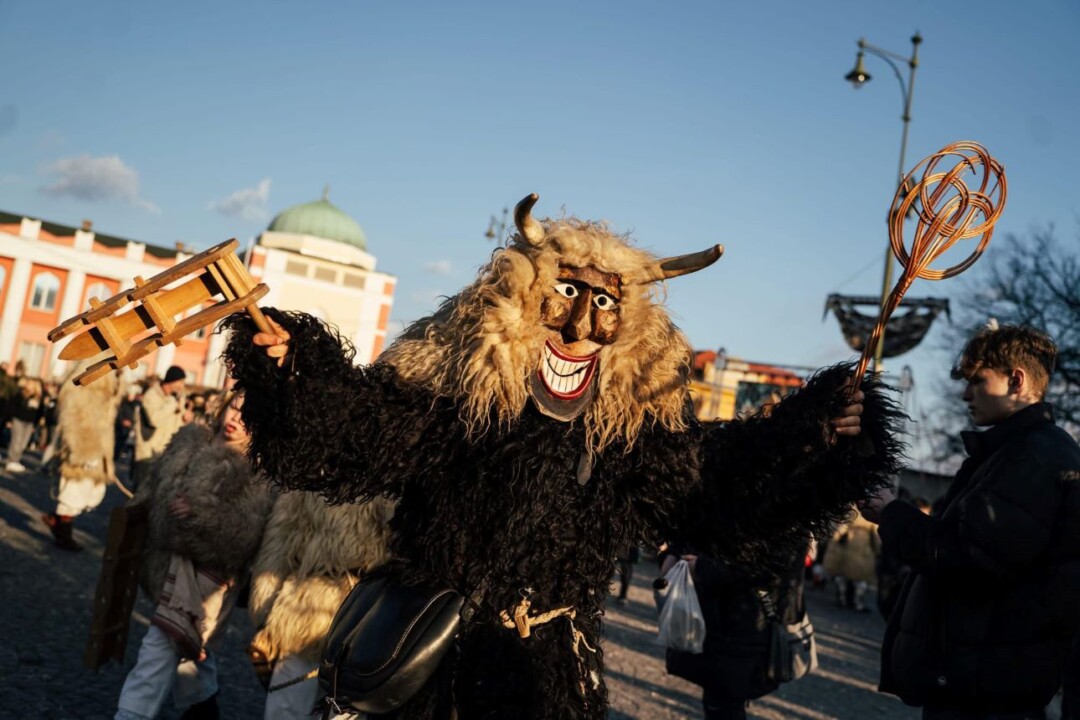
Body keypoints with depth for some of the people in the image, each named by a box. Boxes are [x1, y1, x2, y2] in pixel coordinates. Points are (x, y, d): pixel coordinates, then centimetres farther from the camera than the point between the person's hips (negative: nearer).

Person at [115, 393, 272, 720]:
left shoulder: (259, 475, -14)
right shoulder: (191, 443, 5)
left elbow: (245, 533, -22)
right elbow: (153, 491, 15)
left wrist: (202, 515, -30)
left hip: (203, 575, -8)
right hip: (168, 563, 8)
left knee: (159, 651, -9)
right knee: (188, 643, 23)